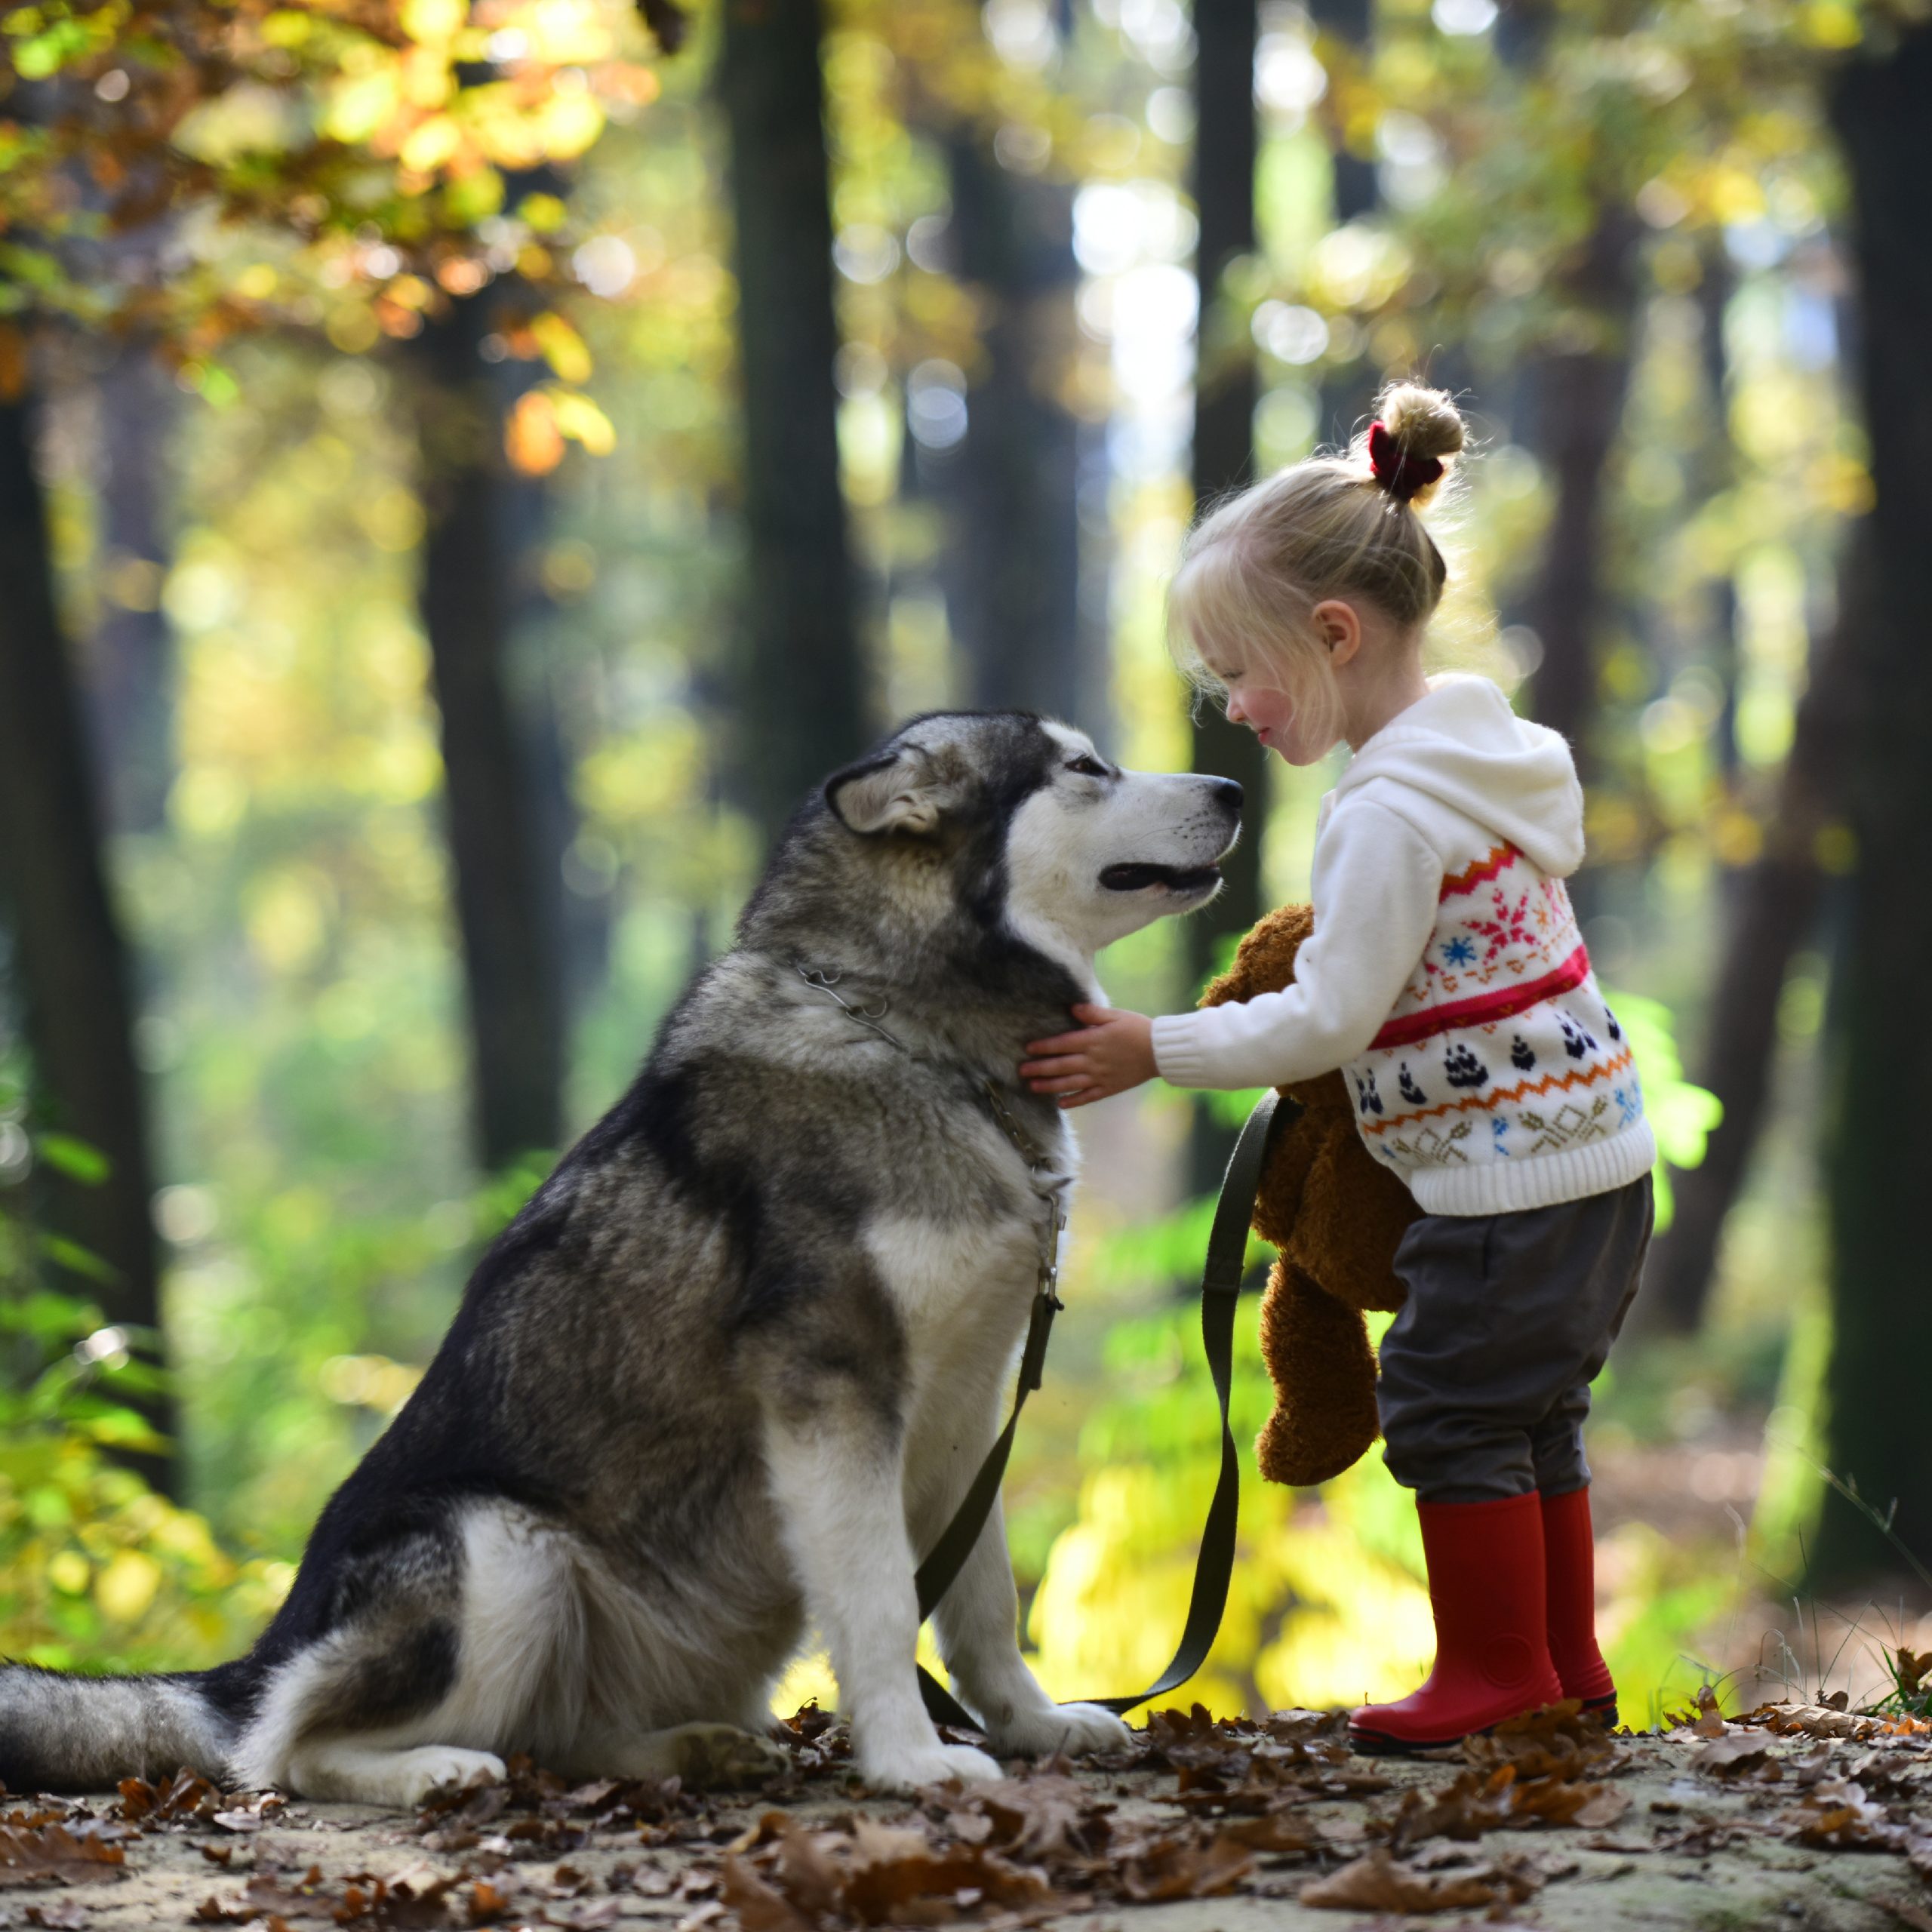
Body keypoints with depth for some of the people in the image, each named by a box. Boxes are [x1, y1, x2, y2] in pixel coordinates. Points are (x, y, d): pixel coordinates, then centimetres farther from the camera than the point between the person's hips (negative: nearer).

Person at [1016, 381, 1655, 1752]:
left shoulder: (1389, 813, -20)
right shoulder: (1493, 751, 9)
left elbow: (1329, 1022, -21)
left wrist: (1155, 1051, -14)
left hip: (1508, 1180, -10)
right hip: (1595, 1154, 10)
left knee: (1451, 1409, 1)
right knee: (1533, 1415, 18)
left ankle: (1496, 1664, 11)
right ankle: (1566, 1659, 25)